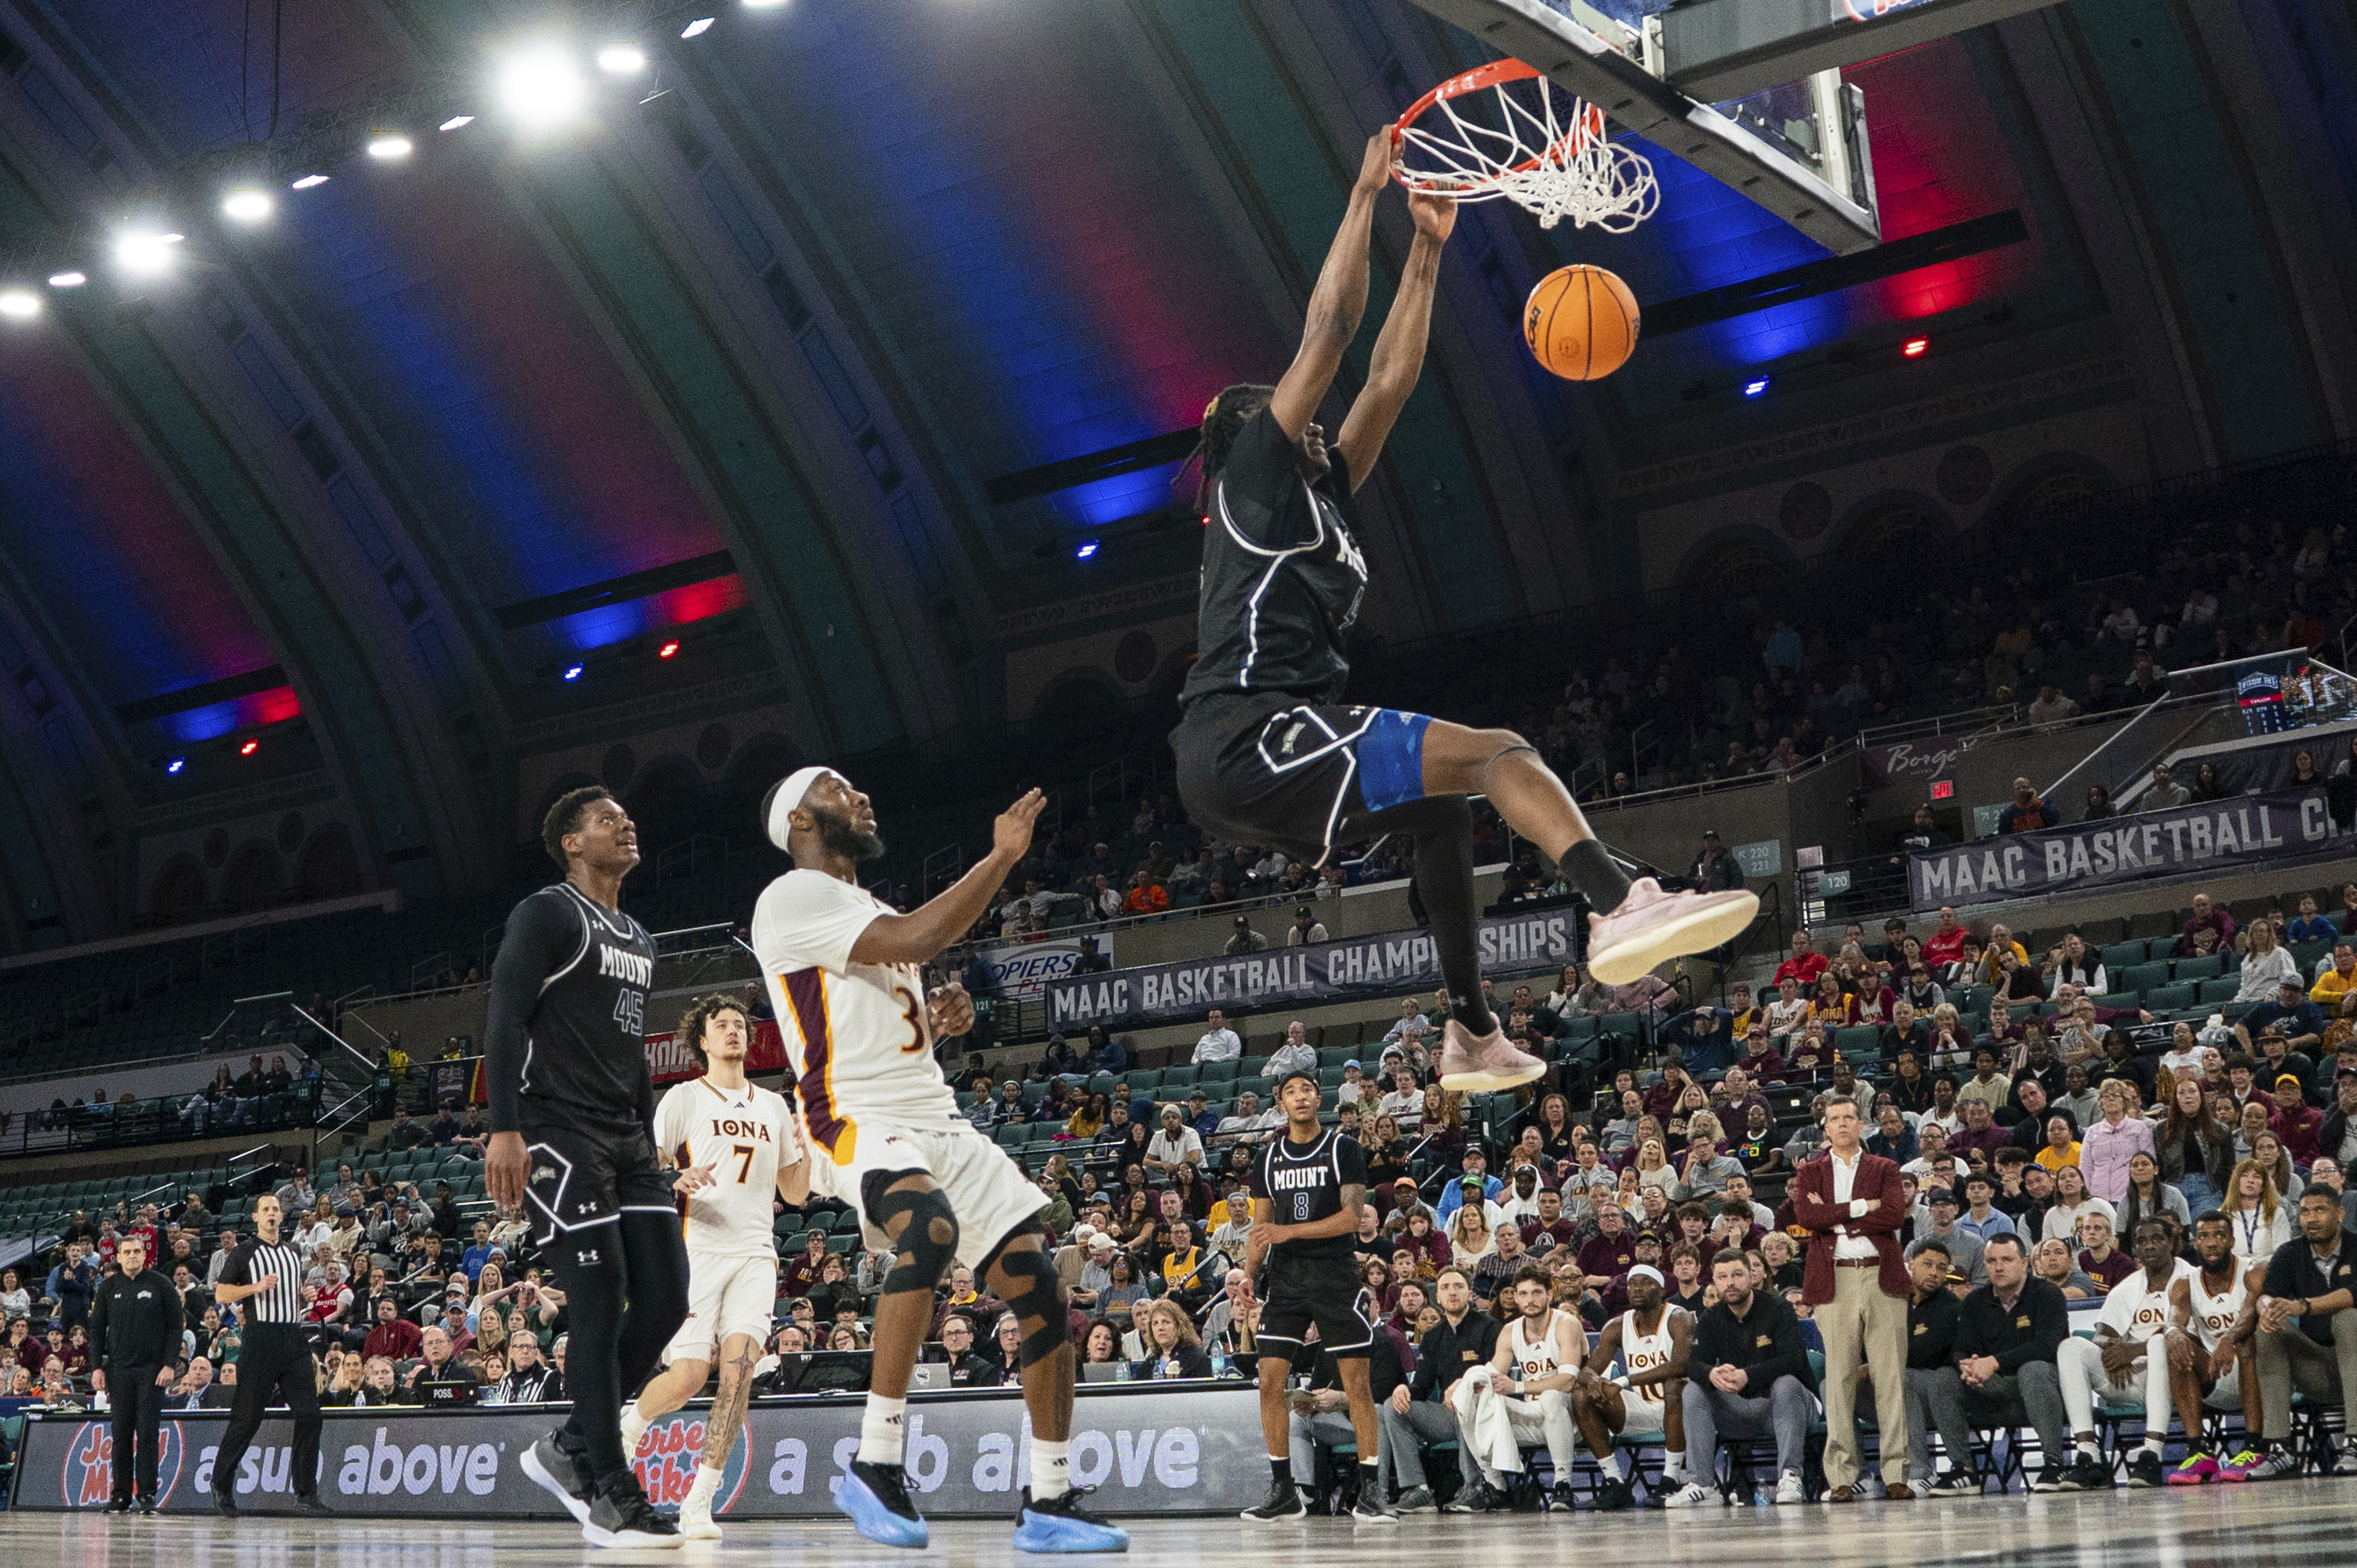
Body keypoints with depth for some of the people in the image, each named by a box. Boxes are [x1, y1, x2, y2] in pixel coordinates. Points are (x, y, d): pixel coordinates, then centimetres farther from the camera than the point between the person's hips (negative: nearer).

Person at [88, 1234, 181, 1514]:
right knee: (121, 1433, 3)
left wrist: (169, 1365, -8)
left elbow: (175, 1327, 0)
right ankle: (121, 1494, 8)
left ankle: (146, 1494, -2)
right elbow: (97, 1329, 12)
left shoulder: (161, 1285, 0)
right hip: (119, 1370, 2)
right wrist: (98, 1367, 3)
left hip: (152, 1370, -2)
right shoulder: (109, 1287, 8)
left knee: (148, 1432, -5)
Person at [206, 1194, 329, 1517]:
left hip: (294, 1338, 5)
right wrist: (256, 1287, -15)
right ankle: (222, 1486, 12)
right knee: (247, 1417, -4)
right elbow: (221, 1294, -1)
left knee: (309, 1412, -6)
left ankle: (306, 1495, -3)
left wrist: (306, 1294, 12)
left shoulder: (294, 1252, 20)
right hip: (260, 1339, -5)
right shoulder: (246, 1253, 4)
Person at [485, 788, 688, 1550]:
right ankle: (611, 1499, -7)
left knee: (666, 1299, 1)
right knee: (601, 1306, -12)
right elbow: (503, 1021, -12)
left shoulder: (640, 942, 22)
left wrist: (650, 1145, 22)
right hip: (561, 1134, -9)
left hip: (627, 1138, 9)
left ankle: (568, 1450, 15)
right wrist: (505, 1130, -21)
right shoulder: (548, 914, -4)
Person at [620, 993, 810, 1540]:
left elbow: (795, 1194, 19)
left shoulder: (773, 1105, 18)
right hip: (695, 1249, -3)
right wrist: (675, 1182, -21)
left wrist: (808, 1146, 1)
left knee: (739, 1363, -17)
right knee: (687, 1378, -11)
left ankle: (698, 1503, -13)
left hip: (753, 1253, 3)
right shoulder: (683, 1099, 5)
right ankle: (629, 1424, 25)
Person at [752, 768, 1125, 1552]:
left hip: (935, 1118, 9)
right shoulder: (794, 897, -5)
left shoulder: (873, 910, 25)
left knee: (1040, 1287, -2)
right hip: (856, 1120, -9)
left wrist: (943, 1017, 11)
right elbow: (915, 940, -19)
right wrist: (1002, 857, -9)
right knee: (932, 1229, -38)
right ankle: (874, 1466, -28)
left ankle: (1050, 1502, 7)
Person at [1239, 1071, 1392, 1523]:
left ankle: (1370, 1492, 2)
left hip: (1335, 1273, -4)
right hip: (1286, 1277, 4)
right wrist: (1248, 1274, 1)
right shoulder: (1268, 1156, 11)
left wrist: (1289, 1231, -18)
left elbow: (1352, 1217, -11)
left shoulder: (1343, 1148, -2)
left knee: (1357, 1383, -4)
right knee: (1270, 1381, -4)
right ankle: (1283, 1492, 5)